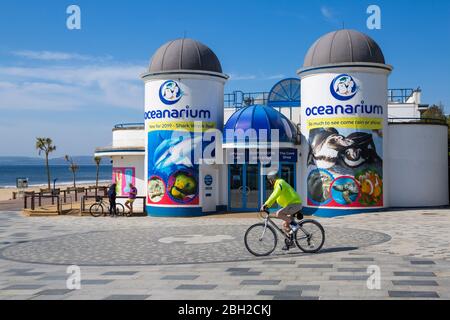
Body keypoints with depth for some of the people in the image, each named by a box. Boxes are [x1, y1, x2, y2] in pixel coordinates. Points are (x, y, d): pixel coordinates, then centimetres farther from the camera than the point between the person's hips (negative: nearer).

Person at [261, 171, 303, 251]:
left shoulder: (280, 183, -13)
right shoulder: (277, 185, 20)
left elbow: (274, 196, -26)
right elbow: (273, 197, 25)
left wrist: (265, 205, -29)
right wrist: (266, 206, 16)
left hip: (295, 204, -11)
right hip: (294, 204, 11)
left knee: (278, 214, -27)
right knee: (285, 225, 11)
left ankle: (294, 224, -17)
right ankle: (291, 242, 17)